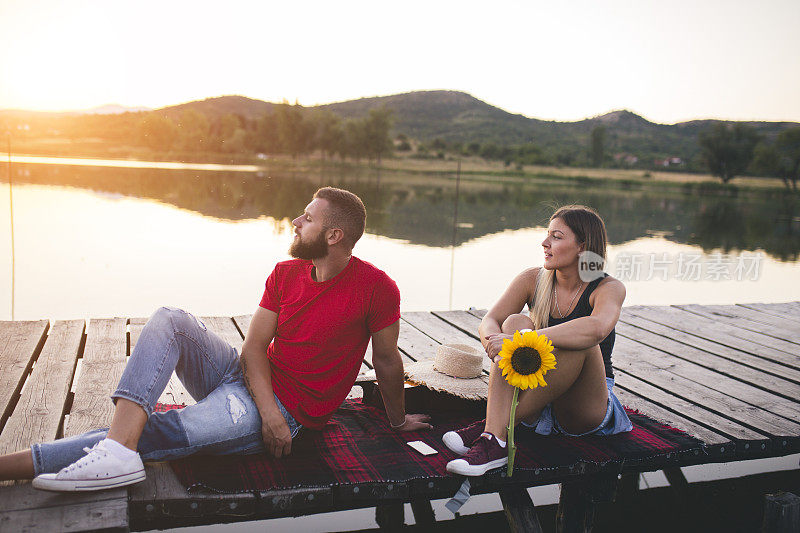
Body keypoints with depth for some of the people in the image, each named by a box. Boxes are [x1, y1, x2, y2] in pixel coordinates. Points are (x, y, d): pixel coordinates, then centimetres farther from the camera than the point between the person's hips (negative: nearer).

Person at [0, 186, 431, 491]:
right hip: (244, 375, 6)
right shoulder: (285, 274, 3)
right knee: (169, 320, -18)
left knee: (155, 435, -25)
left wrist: (397, 420, 11)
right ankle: (118, 448, -36)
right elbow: (254, 345, -4)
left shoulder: (375, 288, -13)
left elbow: (387, 361, -2)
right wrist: (267, 408, -20)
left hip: (288, 410, -6)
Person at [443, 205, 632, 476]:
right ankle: (494, 442, -37)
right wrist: (494, 343, -35)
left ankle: (495, 426, -27)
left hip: (587, 410, -3)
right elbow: (488, 323, -10)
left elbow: (597, 328, -36)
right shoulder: (533, 280, 0)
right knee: (515, 321, -22)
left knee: (580, 343, -32)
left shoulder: (609, 288, -12)